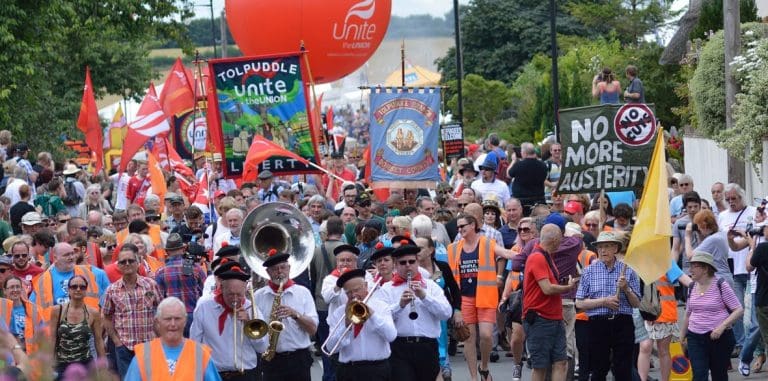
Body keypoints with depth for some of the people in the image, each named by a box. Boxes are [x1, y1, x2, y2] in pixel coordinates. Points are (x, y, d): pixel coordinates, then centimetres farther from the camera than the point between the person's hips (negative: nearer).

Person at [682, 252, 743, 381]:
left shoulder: (721, 286, -8)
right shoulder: (692, 287, 6)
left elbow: (739, 310, -9)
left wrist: (722, 326, -20)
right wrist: (682, 336, 21)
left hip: (720, 338, -3)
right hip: (695, 337, 3)